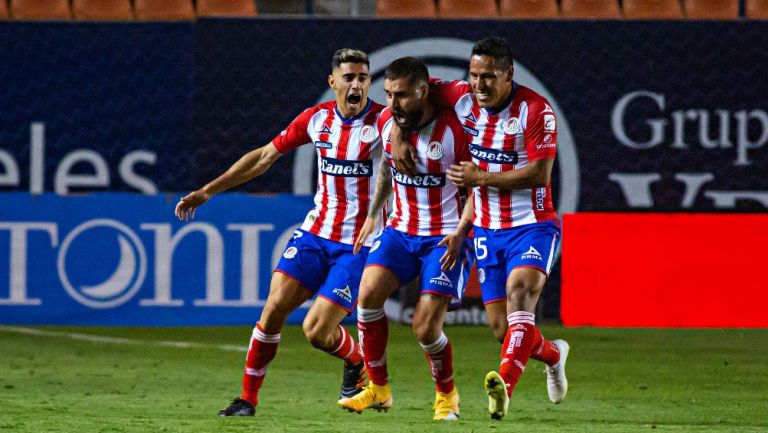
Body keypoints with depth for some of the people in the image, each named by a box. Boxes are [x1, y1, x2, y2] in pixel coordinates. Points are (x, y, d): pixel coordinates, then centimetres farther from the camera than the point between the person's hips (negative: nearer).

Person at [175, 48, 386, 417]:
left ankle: (356, 362, 22)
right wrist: (207, 192, 12)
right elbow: (264, 156, 12)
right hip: (314, 233, 4)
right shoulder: (316, 119, 2)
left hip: (359, 244, -4)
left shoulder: (383, 121, -12)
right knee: (274, 308, -7)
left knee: (317, 332, -12)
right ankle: (248, 397, 7)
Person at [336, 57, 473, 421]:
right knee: (369, 292, -19)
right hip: (400, 229, 5)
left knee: (426, 327, -13)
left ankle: (447, 395, 16)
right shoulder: (387, 122, 0)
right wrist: (373, 214, 18)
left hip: (445, 238, -5)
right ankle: (378, 389, -4)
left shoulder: (452, 130, -18)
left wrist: (461, 230, -19)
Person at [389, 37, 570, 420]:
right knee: (503, 330, 4)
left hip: (532, 226, -5)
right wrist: (398, 136, -1)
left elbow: (539, 174, -20)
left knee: (520, 291, -31)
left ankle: (504, 386, -49)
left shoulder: (535, 109, -16)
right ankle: (553, 353, 37)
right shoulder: (463, 97, -2)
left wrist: (481, 178, -19)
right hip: (488, 230, 5)